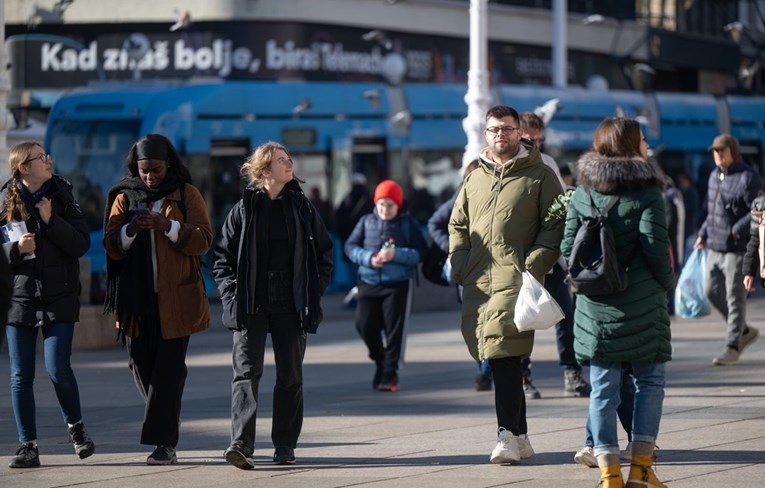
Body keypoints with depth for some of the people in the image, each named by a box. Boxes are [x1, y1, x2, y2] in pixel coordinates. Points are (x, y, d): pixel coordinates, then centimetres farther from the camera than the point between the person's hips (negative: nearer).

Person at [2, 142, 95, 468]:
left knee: (58, 369, -10)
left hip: (59, 298, -1)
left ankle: (76, 427, 16)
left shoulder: (61, 199, 4)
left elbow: (81, 244, -3)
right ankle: (28, 446, 8)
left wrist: (51, 221, -12)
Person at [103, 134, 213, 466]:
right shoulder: (124, 198, 10)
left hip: (176, 298, -3)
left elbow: (203, 240, -5)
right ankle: (165, 431, 22)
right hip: (137, 298, 3)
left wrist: (167, 226, -20)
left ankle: (164, 443, -11)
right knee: (142, 364, 4)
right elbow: (112, 247, 3)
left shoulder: (186, 195, 3)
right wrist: (130, 231, -18)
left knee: (169, 368, -9)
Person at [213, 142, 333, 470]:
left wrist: (314, 291, 4)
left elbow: (324, 252, 14)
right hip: (251, 305, -2)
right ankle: (241, 443, -20)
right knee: (247, 372, -11)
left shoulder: (302, 207, 8)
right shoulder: (245, 209, 3)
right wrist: (232, 293, -5)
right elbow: (222, 255, 6)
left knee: (290, 376, 6)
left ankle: (284, 445, 14)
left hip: (290, 305, 2)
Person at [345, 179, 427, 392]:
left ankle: (390, 373, 6)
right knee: (365, 325, -2)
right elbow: (351, 246, 4)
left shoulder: (408, 223, 0)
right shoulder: (367, 221, 7)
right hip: (369, 283, 2)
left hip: (398, 284, -2)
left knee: (395, 328, -3)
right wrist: (369, 258, -13)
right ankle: (380, 360, 25)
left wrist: (396, 255, -20)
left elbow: (420, 252, -6)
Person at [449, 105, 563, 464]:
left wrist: (536, 263, -11)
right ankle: (520, 437, 14)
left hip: (516, 278, -6)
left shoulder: (539, 176, 5)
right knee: (496, 356, 6)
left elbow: (555, 224, 0)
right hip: (478, 280, 6)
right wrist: (459, 263, 9)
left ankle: (508, 434, -19)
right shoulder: (474, 179, 21)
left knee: (505, 353, -18)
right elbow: (458, 224, 25)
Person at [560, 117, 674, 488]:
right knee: (649, 380, 7)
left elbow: (568, 247, 4)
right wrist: (667, 283, 4)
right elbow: (656, 248, -12)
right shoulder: (646, 192, -7)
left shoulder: (582, 193, 6)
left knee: (603, 388, 5)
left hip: (595, 305, 4)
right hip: (641, 303, -4)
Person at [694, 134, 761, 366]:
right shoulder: (715, 176, 14)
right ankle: (745, 331, 26)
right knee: (712, 291, 10)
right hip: (714, 247, 8)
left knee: (734, 298, -2)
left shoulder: (747, 178, -13)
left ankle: (732, 347, 6)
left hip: (737, 248, -8)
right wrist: (703, 234, 14)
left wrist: (737, 230, -23)